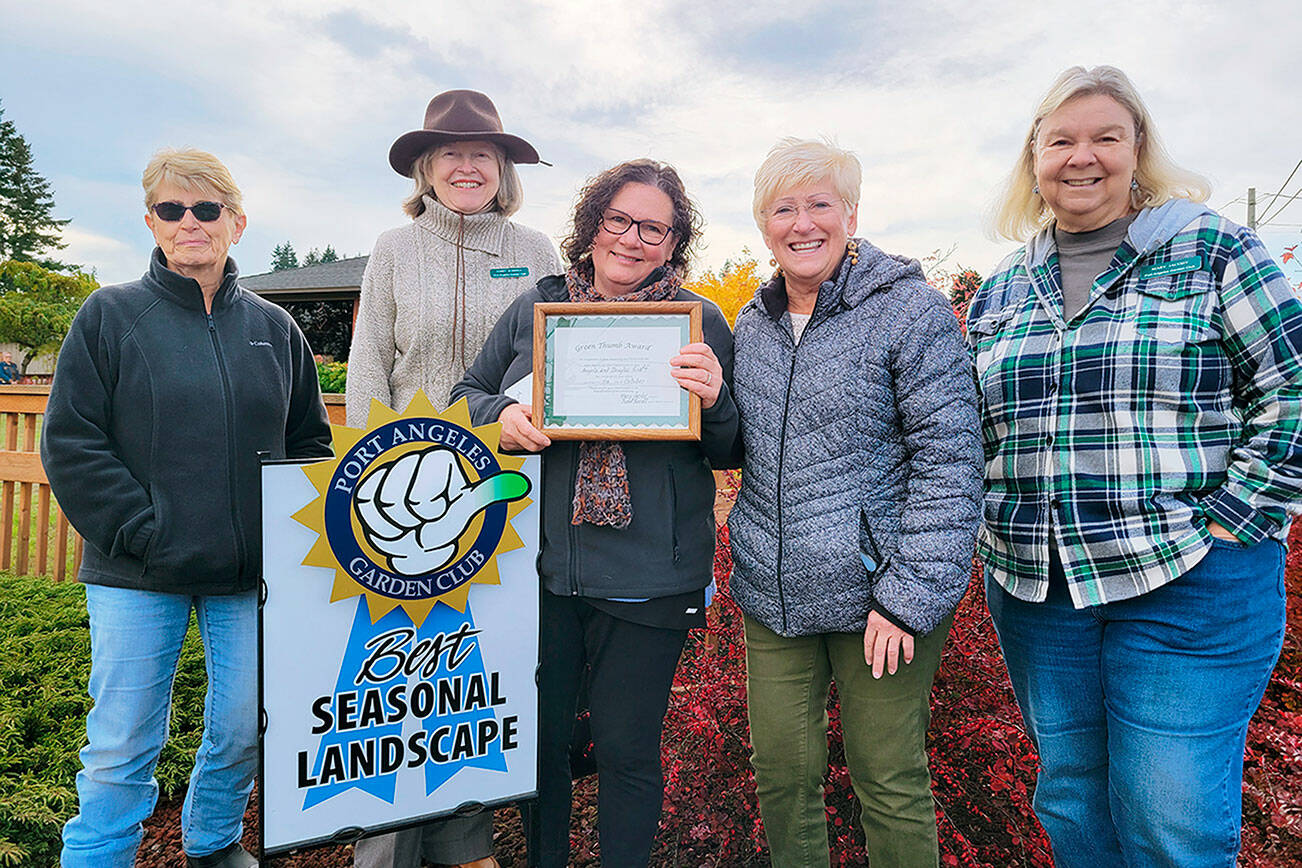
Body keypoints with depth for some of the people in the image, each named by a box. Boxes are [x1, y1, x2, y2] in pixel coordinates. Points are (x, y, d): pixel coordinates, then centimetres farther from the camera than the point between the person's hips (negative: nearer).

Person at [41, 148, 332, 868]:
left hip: (252, 571, 3)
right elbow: (70, 442, -4)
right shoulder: (110, 315, 0)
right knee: (122, 747, 5)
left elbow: (310, 442, 12)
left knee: (245, 729, 13)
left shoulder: (274, 329, 8)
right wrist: (140, 531, -13)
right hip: (138, 574, -2)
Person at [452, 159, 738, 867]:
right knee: (539, 735, 19)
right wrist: (501, 413, -10)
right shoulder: (536, 306, 4)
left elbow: (730, 452, 2)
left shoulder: (702, 323, -1)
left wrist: (714, 403, -19)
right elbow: (467, 393, 12)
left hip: (646, 582, -2)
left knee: (627, 750, 13)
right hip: (538, 566, 3)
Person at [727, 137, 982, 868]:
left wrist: (911, 594, -18)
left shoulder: (913, 313, -9)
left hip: (876, 591, -5)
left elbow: (949, 463, -14)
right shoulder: (753, 323, 10)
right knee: (781, 769, 16)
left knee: (890, 782, 11)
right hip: (771, 594, 5)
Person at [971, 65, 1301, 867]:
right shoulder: (1002, 291, 10)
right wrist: (999, 538, 5)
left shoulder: (1211, 250, -1)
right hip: (1035, 591, 4)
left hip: (1190, 590, -3)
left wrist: (1225, 525, -11)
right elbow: (975, 433, 15)